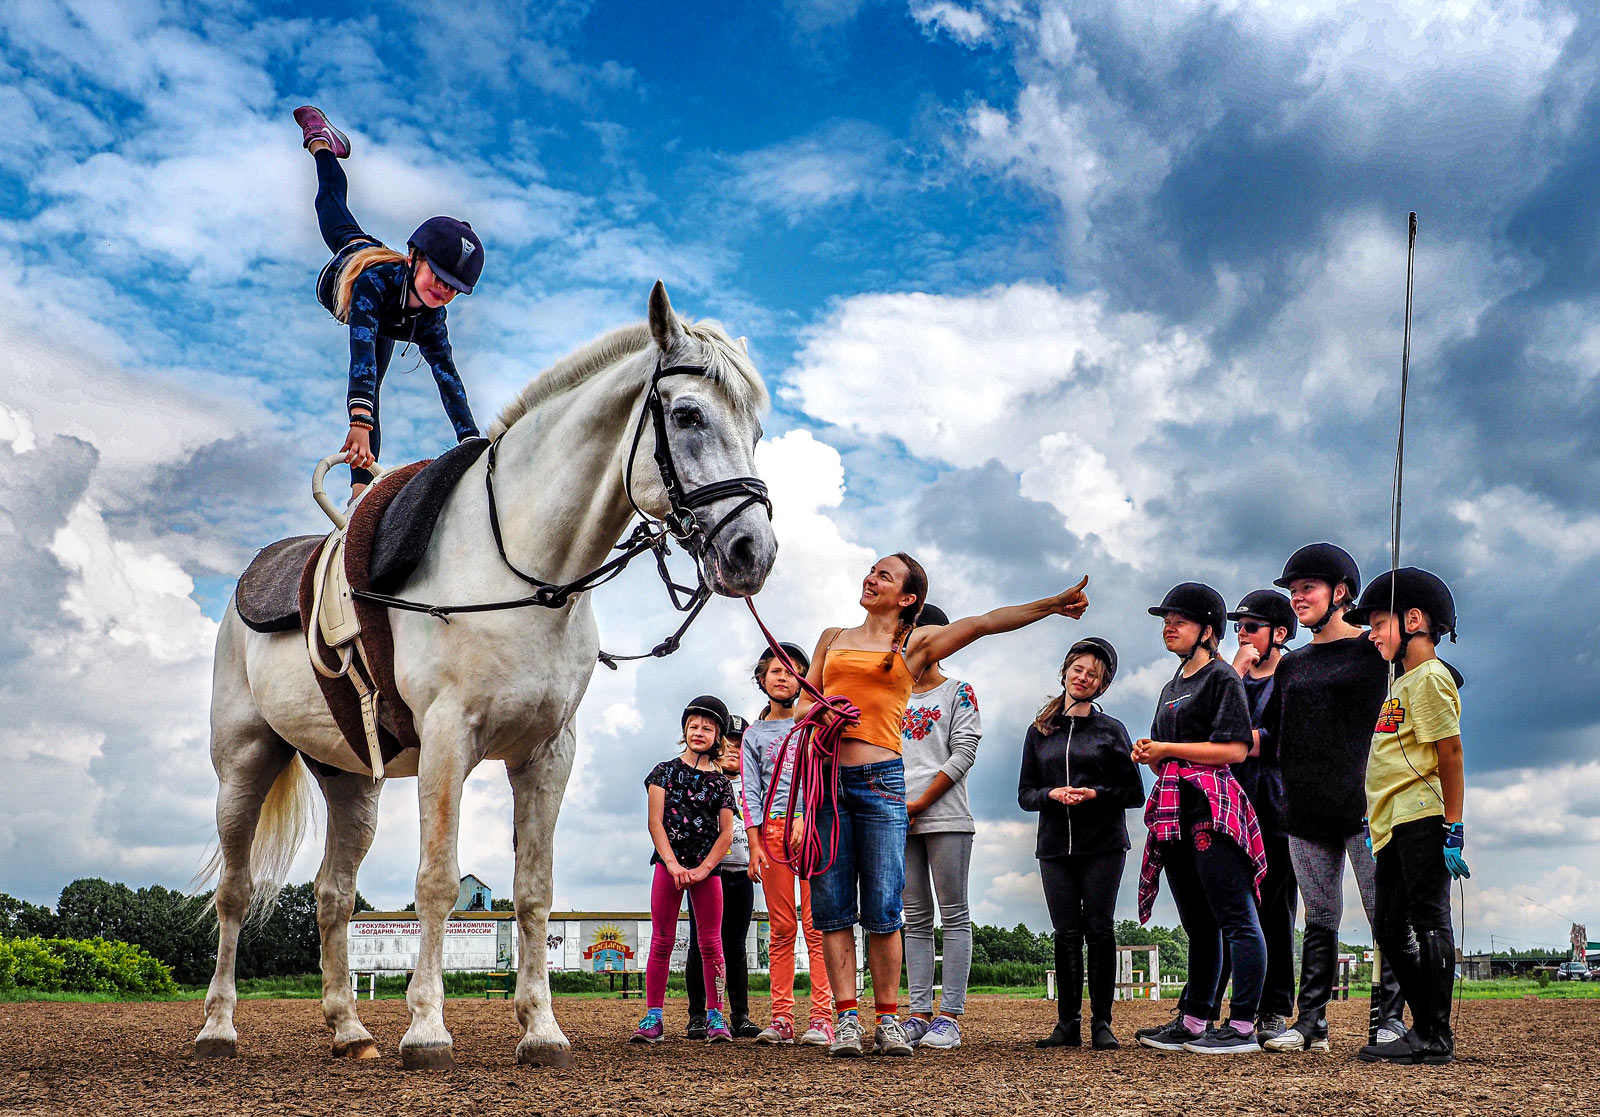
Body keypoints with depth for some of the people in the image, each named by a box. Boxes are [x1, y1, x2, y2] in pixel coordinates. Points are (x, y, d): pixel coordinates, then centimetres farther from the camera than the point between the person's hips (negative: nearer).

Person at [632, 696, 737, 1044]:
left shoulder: (721, 781, 9)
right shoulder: (666, 771, 6)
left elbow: (726, 834, 4)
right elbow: (655, 822, -1)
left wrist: (702, 869, -8)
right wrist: (673, 864, -11)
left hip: (707, 868, 1)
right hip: (669, 863, -1)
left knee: (710, 943, 1)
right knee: (662, 941, -2)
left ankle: (714, 1016, 7)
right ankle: (653, 1016, 1)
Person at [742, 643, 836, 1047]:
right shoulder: (753, 735, 16)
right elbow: (751, 793, 11)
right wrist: (755, 844, 1)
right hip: (773, 829, 2)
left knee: (816, 923, -9)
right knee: (781, 928, 0)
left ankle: (822, 1017, -11)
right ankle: (781, 1018, 1)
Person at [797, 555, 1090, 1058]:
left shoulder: (917, 643, 11)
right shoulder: (833, 638, 21)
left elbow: (983, 623, 1)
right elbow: (802, 705, 19)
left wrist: (1052, 605, -8)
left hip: (881, 781, -2)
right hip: (827, 777, 3)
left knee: (882, 908, -5)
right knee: (832, 906, -1)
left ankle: (888, 1019, 2)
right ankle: (846, 1019, 2)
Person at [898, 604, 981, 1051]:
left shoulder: (958, 692, 6)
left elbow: (963, 753, -4)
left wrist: (919, 803, -11)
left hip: (945, 818, -5)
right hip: (899, 821, 5)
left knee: (954, 914, -4)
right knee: (915, 919, 5)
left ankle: (950, 1015, -6)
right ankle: (919, 1013, 5)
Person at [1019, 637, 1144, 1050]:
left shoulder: (1111, 729, 6)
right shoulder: (1039, 732, 13)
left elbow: (1134, 793, 4)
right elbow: (1025, 794, 12)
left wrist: (1096, 794, -13)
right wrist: (1052, 794, -9)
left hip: (1103, 845, -2)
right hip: (1055, 846, 2)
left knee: (1099, 930, -4)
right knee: (1066, 934, 1)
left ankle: (1101, 1023, 2)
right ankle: (1067, 1024, 6)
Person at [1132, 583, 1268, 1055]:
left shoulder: (1221, 678, -3)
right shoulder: (1172, 687, 23)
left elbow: (1235, 748, -14)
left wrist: (1166, 750, -10)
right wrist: (1148, 755, 3)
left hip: (1212, 807, -9)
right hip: (1174, 813, 9)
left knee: (1234, 918, -9)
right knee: (1197, 923, 11)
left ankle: (1242, 1026, -11)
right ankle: (1193, 1023, 14)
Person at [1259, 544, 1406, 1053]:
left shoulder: (1374, 652, 2)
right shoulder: (1291, 665, 18)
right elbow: (1272, 741, 17)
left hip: (1364, 807, -5)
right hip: (1306, 812, 5)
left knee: (1385, 913, -3)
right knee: (1320, 920, 8)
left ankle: (1391, 1018, 4)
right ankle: (1310, 1022, 9)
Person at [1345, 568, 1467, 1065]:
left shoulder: (1430, 677, -9)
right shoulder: (1402, 682, 21)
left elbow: (1450, 754, -15)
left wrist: (1452, 828, -18)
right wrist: (1375, 822, 23)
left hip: (1423, 820, -10)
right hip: (1394, 826, 10)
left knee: (1428, 923, -7)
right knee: (1393, 932, 12)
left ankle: (1435, 1039, -4)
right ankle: (1426, 1032, 19)